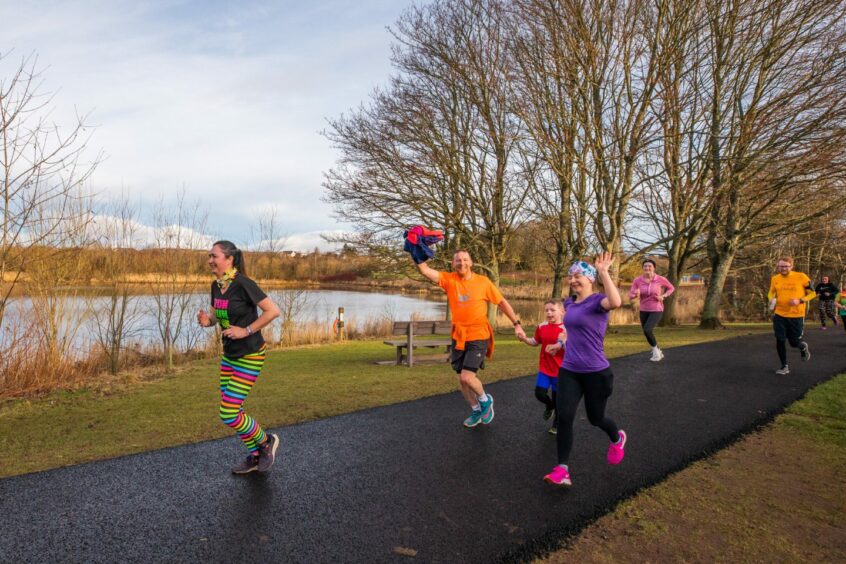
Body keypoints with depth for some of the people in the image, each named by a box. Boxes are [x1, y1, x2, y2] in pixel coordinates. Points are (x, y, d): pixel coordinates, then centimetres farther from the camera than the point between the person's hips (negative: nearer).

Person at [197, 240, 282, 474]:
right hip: (229, 355, 8)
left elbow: (273, 311, -22)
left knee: (228, 415, -6)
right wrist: (206, 320, -9)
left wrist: (246, 331, -22)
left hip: (250, 357, -8)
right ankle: (255, 456, 32)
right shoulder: (216, 285, 2)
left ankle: (266, 441, 19)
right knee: (233, 411, 14)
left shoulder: (243, 284, -21)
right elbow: (215, 317, 14)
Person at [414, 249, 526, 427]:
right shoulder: (449, 279, -4)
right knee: (461, 379, 12)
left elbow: (502, 302, 2)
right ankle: (476, 411, 36)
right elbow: (424, 270, -14)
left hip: (478, 337, -4)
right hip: (458, 338, 4)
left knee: (467, 376, -14)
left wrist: (517, 324, 1)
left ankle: (485, 400, 17)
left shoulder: (483, 281, -6)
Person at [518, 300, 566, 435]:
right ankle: (549, 405, 28)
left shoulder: (566, 330, -14)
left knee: (558, 399, 8)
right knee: (539, 393, -9)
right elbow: (536, 342, 14)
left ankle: (556, 424, 34)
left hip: (559, 370, -3)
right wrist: (524, 339, -4)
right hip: (544, 369, 3)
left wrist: (564, 342, -34)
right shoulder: (541, 327, -2)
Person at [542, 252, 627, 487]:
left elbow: (616, 302, -41)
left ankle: (617, 439, 48)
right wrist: (561, 344, 23)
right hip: (569, 371, 5)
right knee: (564, 417, -8)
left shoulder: (598, 301, -14)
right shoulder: (569, 303, 8)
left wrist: (603, 272, -34)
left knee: (595, 418, 13)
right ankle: (562, 470, -4)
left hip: (596, 372, -5)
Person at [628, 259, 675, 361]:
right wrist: (636, 295, -33)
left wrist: (663, 296, -14)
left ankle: (655, 349, 3)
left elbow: (671, 288, 4)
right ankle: (658, 352, 39)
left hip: (657, 310, -4)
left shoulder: (660, 279, -14)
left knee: (647, 330, -24)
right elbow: (630, 296, -9)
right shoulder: (637, 280, -9)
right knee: (648, 334, 13)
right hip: (644, 311, 4)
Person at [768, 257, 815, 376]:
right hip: (779, 315, 2)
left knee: (794, 342, 7)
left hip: (796, 316, -2)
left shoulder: (801, 277, -8)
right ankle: (784, 367, 14)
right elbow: (771, 293, 16)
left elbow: (812, 293, 0)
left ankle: (803, 346, 46)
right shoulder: (775, 279, 0)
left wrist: (800, 301, -17)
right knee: (779, 341, -3)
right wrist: (772, 300, -7)